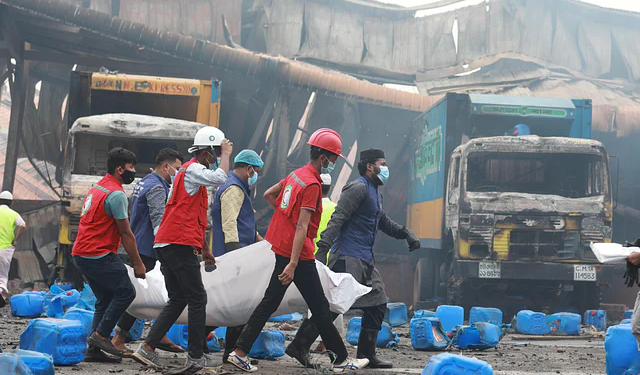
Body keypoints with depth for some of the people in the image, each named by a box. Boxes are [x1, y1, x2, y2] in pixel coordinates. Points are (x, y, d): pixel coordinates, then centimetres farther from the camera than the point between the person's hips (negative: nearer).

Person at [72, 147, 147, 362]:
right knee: (126, 292, -3)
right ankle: (100, 335, -4)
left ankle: (93, 349, 8)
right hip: (99, 255, -10)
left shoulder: (97, 187, 18)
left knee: (105, 299, 13)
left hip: (81, 254, 10)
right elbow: (126, 233, -12)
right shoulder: (116, 194, -14)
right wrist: (137, 263, -6)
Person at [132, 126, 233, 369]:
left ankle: (147, 349, 5)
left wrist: (205, 248, 31)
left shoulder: (190, 172, 25)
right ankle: (196, 356, 2)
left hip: (165, 244, 10)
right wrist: (226, 155, -8)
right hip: (179, 244, -10)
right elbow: (220, 178, -27)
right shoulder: (192, 169, -7)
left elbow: (197, 218, 29)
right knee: (197, 299, -2)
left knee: (177, 300, 12)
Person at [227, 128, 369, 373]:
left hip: (280, 249, 9)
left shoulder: (296, 175, 10)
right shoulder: (312, 184, -17)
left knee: (269, 302, 11)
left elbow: (268, 195, 25)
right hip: (298, 255, -9)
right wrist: (293, 265, -27)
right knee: (320, 307, -1)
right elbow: (302, 227, -23)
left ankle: (240, 353, 8)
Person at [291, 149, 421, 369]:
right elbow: (337, 219, -19)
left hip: (366, 260, 10)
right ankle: (300, 345, -9)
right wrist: (323, 248, -28)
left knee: (377, 305, 7)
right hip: (348, 257, -10)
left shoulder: (375, 194, 22)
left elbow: (384, 223, 36)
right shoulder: (358, 188, -9)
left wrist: (406, 233, 20)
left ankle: (366, 355, 12)